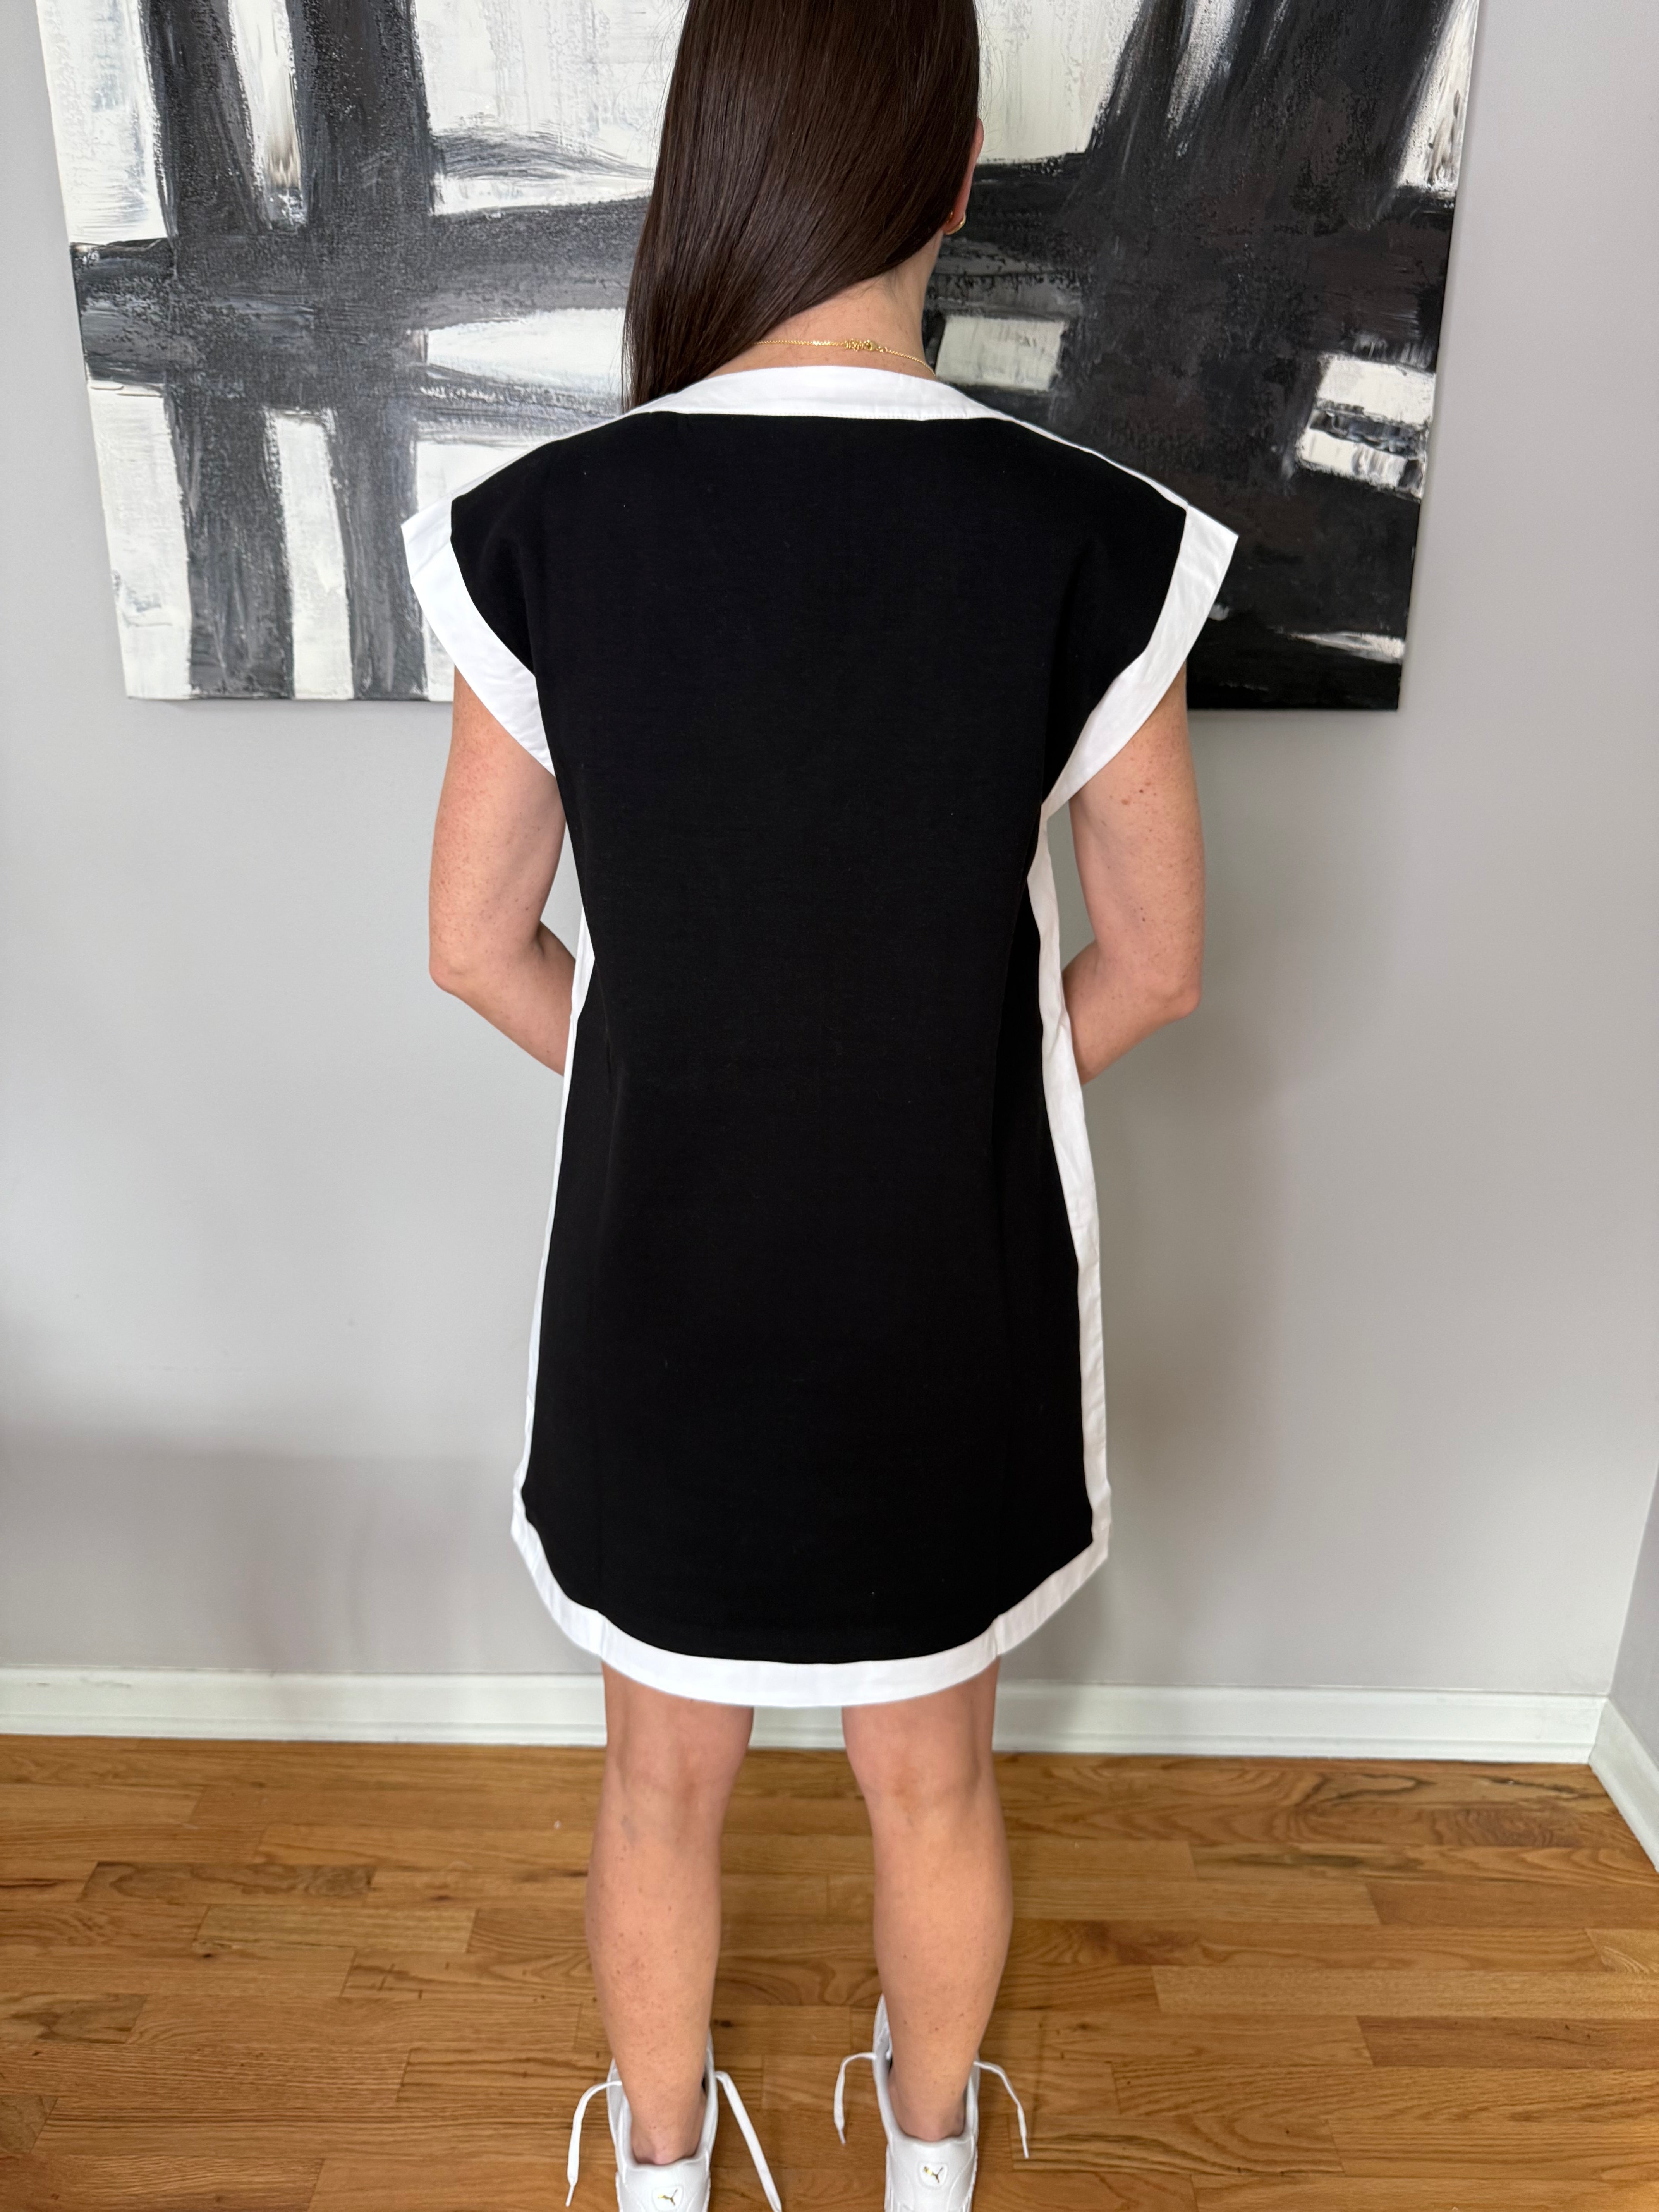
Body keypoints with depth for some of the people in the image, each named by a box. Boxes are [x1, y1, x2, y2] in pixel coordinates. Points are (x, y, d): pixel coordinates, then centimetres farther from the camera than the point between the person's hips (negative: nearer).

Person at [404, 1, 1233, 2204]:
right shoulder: (1090, 540, -15)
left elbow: (477, 940, -3)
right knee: (933, 1782, 26)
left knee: (664, 1781, 25)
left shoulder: (541, 529, -12)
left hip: (663, 1283, 1)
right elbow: (1154, 965, -6)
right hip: (955, 1293, 0)